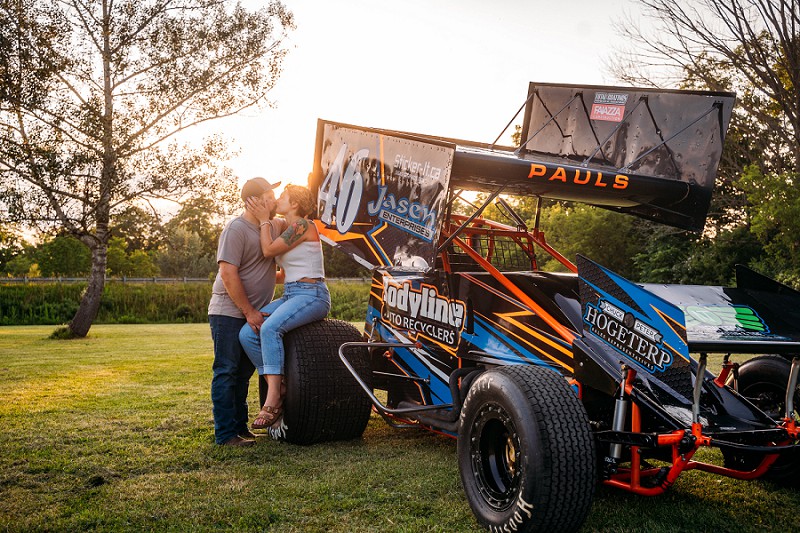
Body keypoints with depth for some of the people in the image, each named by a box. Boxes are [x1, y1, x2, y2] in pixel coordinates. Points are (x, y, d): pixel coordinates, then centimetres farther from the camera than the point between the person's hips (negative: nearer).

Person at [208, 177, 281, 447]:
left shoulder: (270, 227, 12)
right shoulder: (236, 229, -15)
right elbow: (228, 275, -21)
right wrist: (249, 312, -20)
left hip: (253, 314, 9)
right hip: (229, 312, -9)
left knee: (243, 373, 14)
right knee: (227, 372, -4)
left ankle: (240, 427, 24)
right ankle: (226, 434, 1)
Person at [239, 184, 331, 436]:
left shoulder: (303, 225, -8)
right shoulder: (285, 227, 20)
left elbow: (269, 250, -12)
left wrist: (265, 220, 0)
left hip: (312, 295, -9)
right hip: (290, 295, 9)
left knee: (270, 328, -34)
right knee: (247, 333, -12)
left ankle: (273, 400, -33)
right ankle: (277, 388, -8)